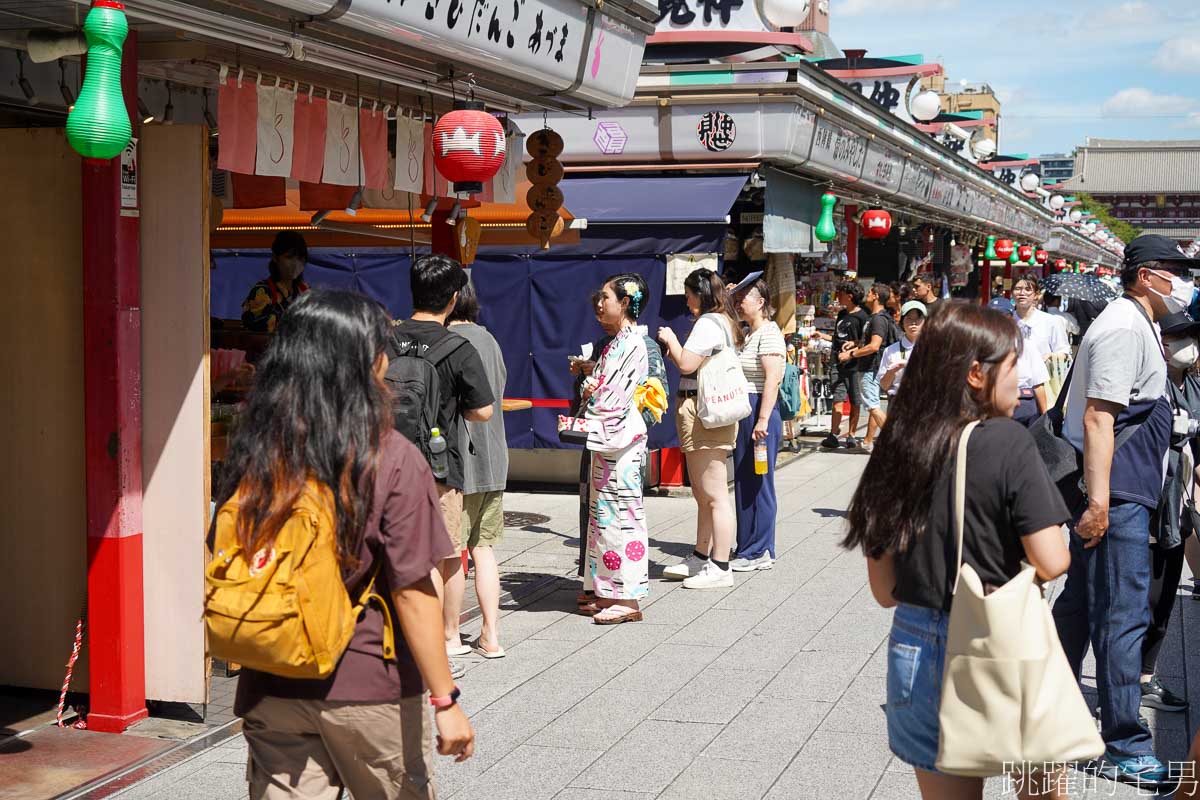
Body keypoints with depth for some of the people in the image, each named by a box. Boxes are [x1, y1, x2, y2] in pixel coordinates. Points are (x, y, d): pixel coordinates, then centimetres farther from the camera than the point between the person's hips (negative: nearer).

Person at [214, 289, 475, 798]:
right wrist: (446, 701, -10)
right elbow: (412, 593, -15)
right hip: (368, 687, -3)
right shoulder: (391, 460, -15)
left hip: (269, 689, 4)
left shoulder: (252, 455, -3)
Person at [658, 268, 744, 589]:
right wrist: (674, 349, 14)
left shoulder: (708, 323, -13)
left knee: (714, 496, -7)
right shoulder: (725, 322, 17)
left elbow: (686, 363, -17)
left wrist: (670, 339, -1)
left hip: (701, 414, -11)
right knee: (704, 496, 18)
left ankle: (720, 568, -4)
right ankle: (701, 559, 27)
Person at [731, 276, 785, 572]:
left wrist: (763, 419, -24)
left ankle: (759, 552, 0)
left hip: (760, 410, -10)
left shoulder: (769, 332, -11)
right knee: (744, 483, 12)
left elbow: (772, 378, -19)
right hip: (743, 412, 10)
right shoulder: (749, 334, 19)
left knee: (757, 482, -5)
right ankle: (750, 548, 19)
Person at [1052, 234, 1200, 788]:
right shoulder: (1124, 328, -16)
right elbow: (1098, 417, -24)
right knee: (1124, 615, -6)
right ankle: (1124, 750, -1)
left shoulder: (1138, 325, 17)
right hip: (1115, 494, -11)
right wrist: (1098, 502, -28)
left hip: (1114, 492, 11)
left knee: (1080, 603, 18)